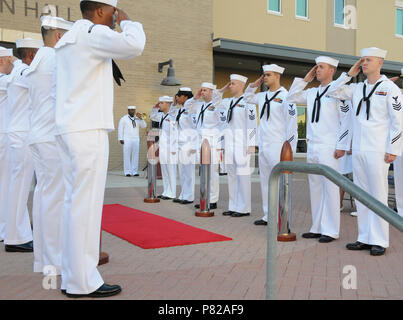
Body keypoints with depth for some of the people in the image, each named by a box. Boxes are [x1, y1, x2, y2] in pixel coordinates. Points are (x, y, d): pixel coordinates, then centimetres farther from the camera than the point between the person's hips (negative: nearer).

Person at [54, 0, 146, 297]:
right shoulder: (93, 33, -7)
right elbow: (134, 45, -21)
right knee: (85, 204, -8)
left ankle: (72, 277, 16)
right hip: (87, 131, -10)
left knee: (75, 202, 10)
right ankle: (83, 282, -2)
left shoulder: (69, 39, 22)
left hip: (70, 130, 10)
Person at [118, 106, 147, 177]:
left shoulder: (137, 119, 10)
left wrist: (140, 118, -16)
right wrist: (120, 139, -11)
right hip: (127, 140, -4)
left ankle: (134, 172, 5)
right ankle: (127, 172, -1)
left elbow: (144, 126, -2)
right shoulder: (123, 119, -1)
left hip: (136, 140, 4)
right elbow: (120, 129, -3)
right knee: (127, 156, -4)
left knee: (135, 156, 2)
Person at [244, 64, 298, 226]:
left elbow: (292, 123, -12)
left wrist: (289, 149, -15)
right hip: (263, 146, 8)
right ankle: (268, 216, 21)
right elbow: (248, 98, 34)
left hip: (277, 146, -8)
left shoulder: (285, 96, -8)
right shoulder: (263, 96, 14)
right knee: (265, 181, 12)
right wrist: (254, 85, 15)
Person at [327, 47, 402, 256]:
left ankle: (379, 242, 5)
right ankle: (364, 238, 17)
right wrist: (349, 74, 9)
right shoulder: (357, 88, 13)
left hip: (377, 152, -6)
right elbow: (333, 92, 19)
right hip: (358, 151, 6)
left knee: (378, 196, -3)